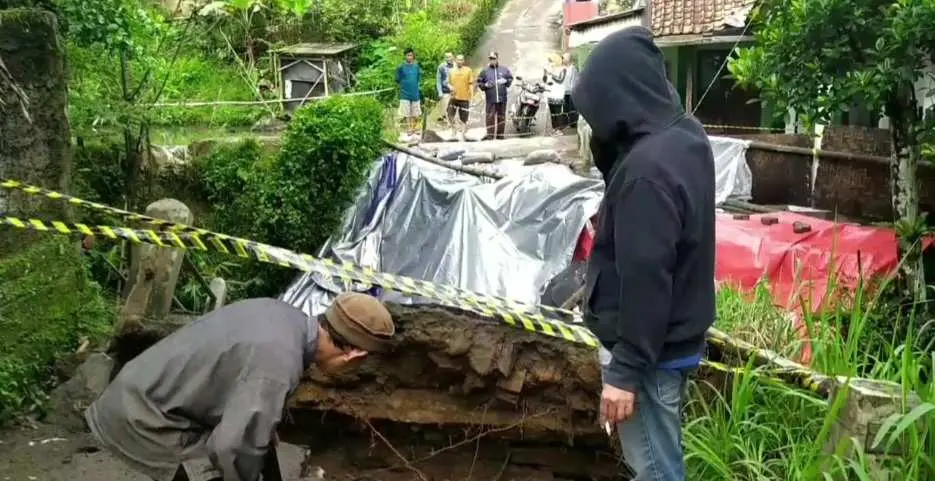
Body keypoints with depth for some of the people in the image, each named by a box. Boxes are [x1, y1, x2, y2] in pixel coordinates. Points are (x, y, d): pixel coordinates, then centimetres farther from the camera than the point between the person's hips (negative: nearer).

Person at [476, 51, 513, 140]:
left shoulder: (504, 69, 8)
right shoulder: (485, 71, 6)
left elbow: (510, 78, 15)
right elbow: (479, 82, 9)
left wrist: (506, 81, -5)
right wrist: (485, 85, -9)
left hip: (502, 98, 2)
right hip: (491, 99, -2)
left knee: (501, 116, 7)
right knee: (490, 117, -7)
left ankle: (500, 135, 16)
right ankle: (490, 135, -4)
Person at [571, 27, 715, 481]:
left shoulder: (648, 168, -27)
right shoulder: (683, 134, 2)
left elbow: (645, 281, -27)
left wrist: (625, 370, -20)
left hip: (650, 349, -9)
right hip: (676, 336, 9)